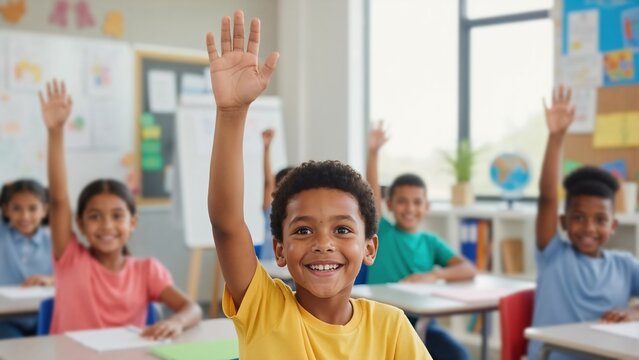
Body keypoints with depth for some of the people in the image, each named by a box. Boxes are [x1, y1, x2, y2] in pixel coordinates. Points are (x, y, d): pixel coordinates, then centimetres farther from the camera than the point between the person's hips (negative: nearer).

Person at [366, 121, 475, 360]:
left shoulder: (430, 241, 12)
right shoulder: (381, 233, 5)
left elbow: (468, 270, 0)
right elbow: (372, 192, -9)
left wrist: (434, 275, -18)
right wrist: (373, 152, -22)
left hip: (421, 322, 3)